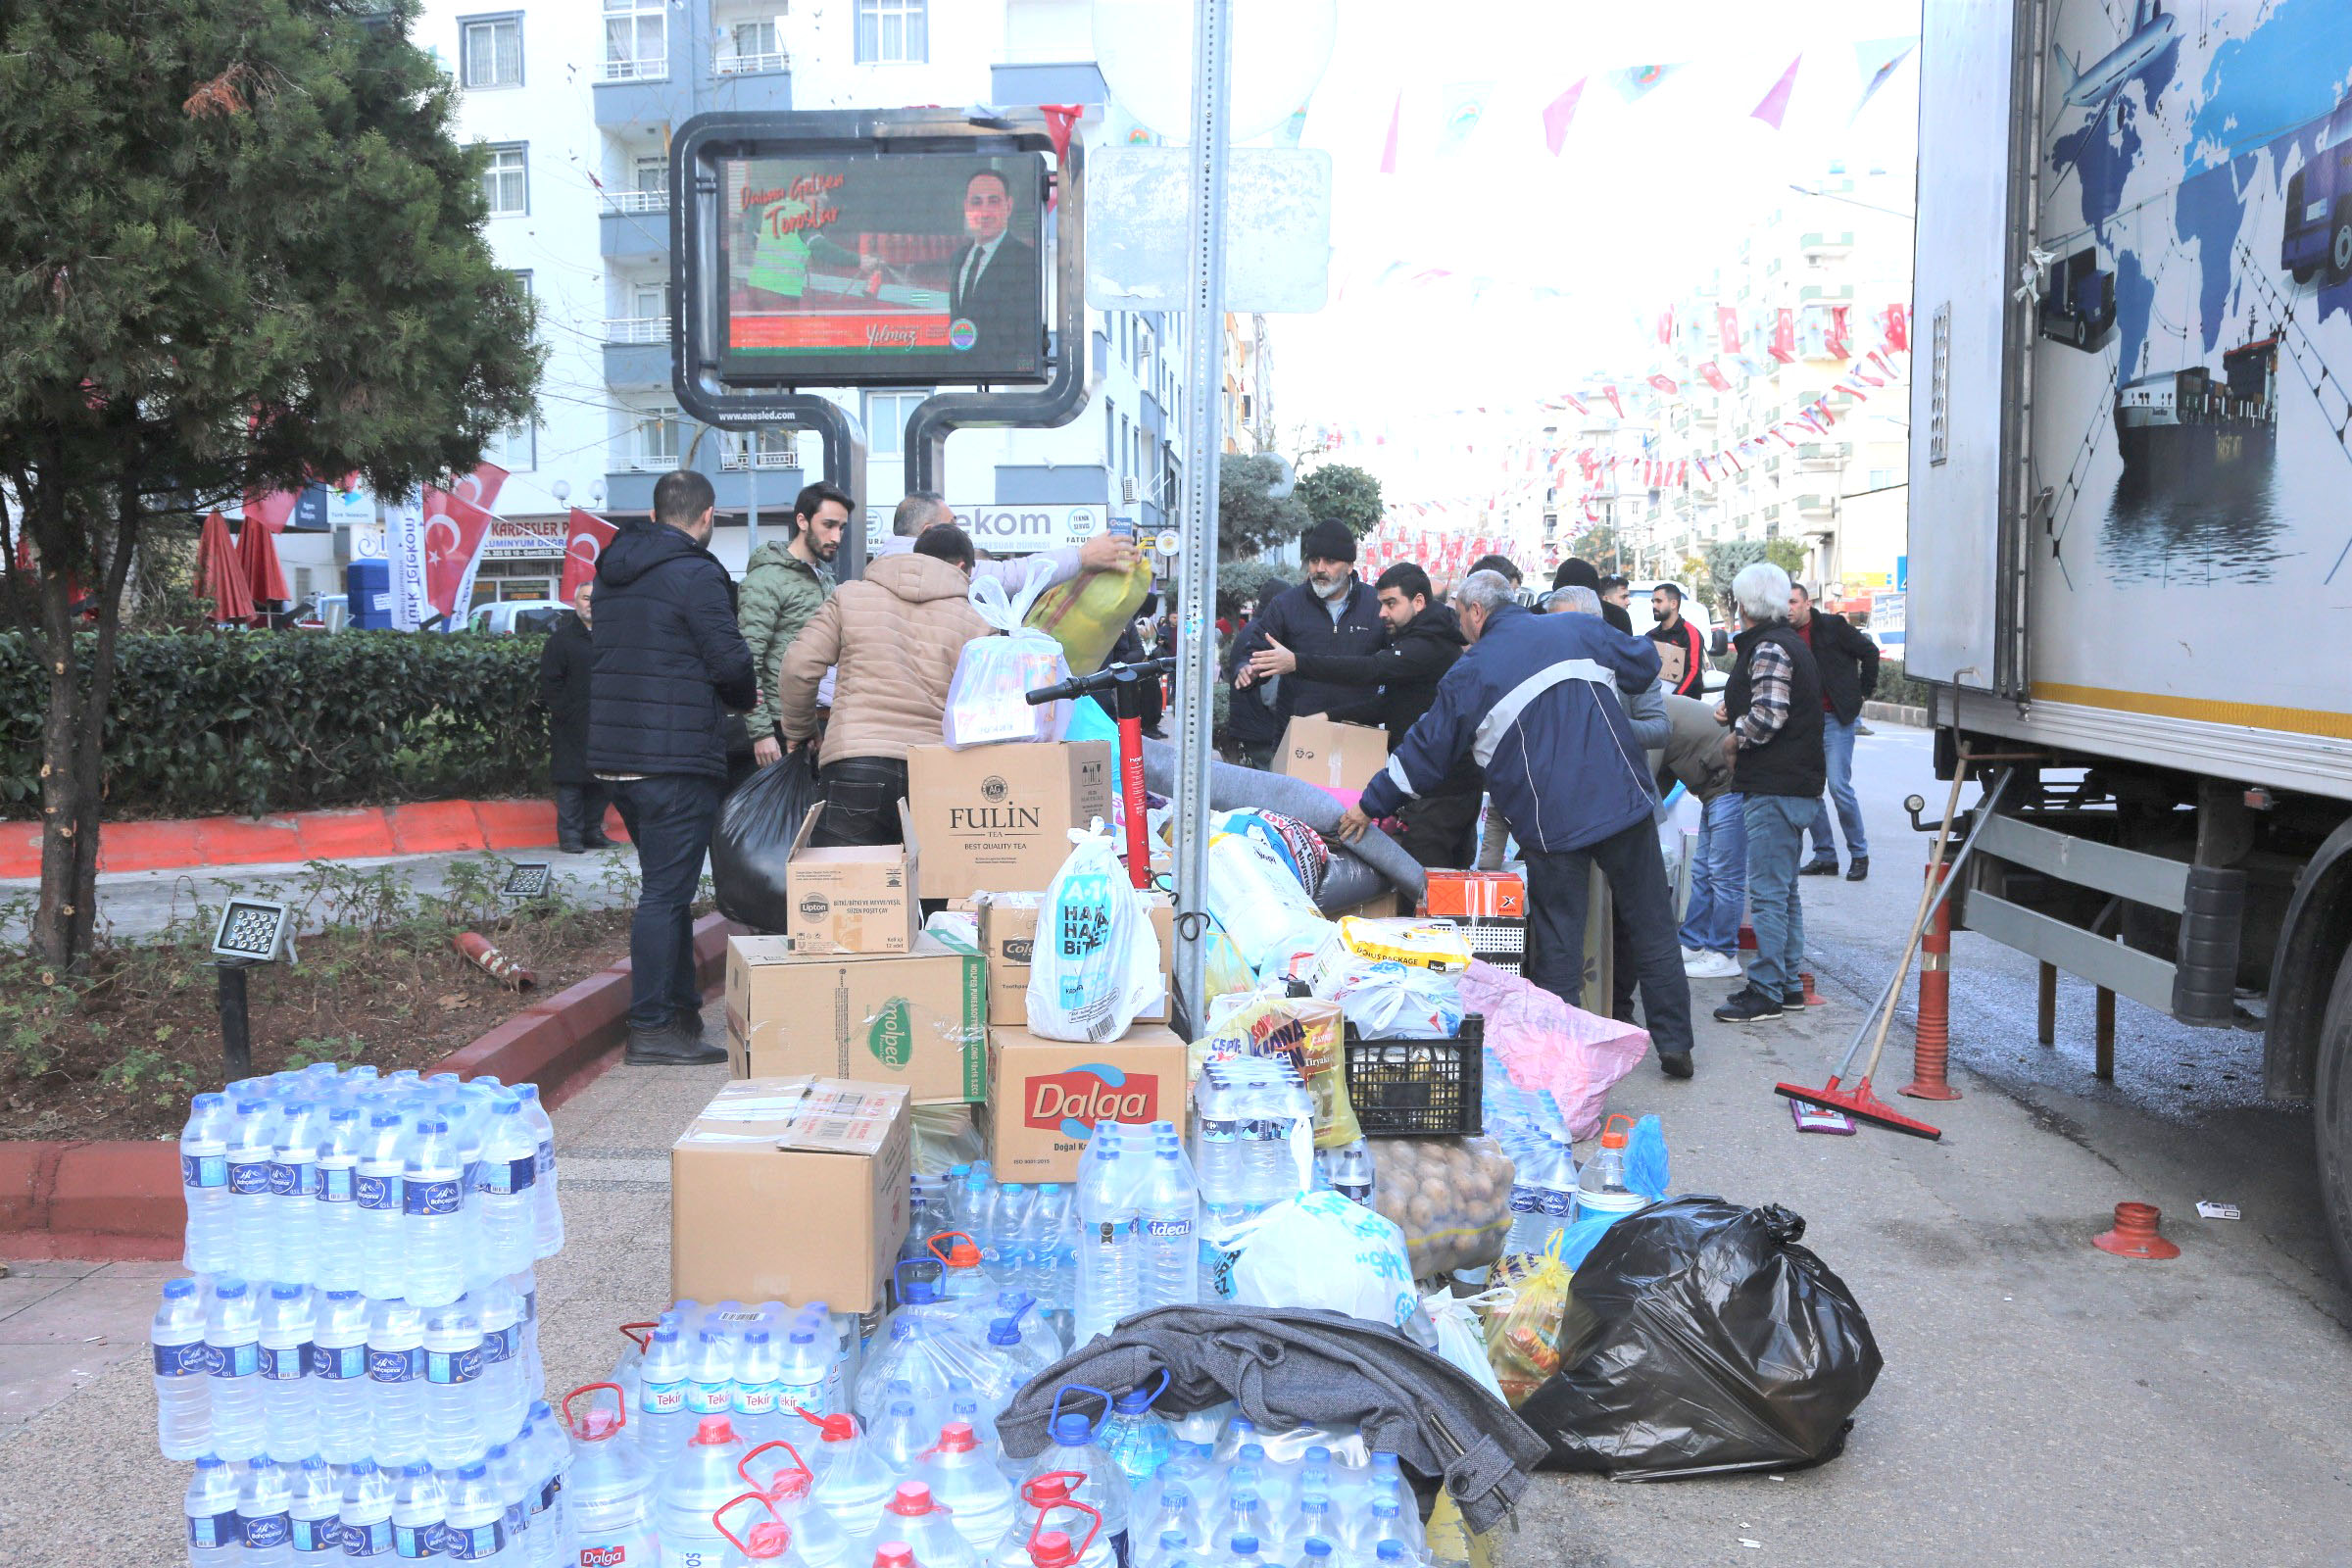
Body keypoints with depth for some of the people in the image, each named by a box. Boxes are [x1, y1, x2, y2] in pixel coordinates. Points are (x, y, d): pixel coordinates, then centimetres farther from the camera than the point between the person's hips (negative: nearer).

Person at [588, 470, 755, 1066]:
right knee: (666, 893, -4)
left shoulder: (613, 573, 14)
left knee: (667, 886, 18)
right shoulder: (696, 574, -12)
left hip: (616, 752, 9)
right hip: (676, 757, -9)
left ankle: (683, 1010, 26)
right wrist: (744, 699, 7)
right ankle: (652, 1027, 0)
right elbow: (730, 660, -16)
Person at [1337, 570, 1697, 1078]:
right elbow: (1645, 665, 19)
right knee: (1653, 928, 12)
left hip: (1550, 823, -2)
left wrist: (1371, 805, 17)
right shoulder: (1583, 630, 9)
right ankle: (1674, 1044, 17)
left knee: (1557, 945, 7)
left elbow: (1425, 751, 7)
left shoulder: (1470, 673, 3)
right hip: (1624, 804, 2)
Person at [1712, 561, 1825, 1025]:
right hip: (1796, 782, 11)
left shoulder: (1768, 648, -14)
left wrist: (1733, 739, -9)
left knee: (1768, 892, -7)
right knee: (1784, 890, 15)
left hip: (1774, 787, -11)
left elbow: (1768, 715, -24)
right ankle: (1788, 984, 22)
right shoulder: (1791, 643, 18)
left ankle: (1766, 991, -5)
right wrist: (1736, 713, 19)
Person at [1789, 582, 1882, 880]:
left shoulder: (1832, 626, -4)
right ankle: (1825, 856, 15)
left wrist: (1864, 691, 1)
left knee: (1839, 787, -10)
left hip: (1836, 719, -5)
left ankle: (1859, 854, 4)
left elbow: (1869, 651, 2)